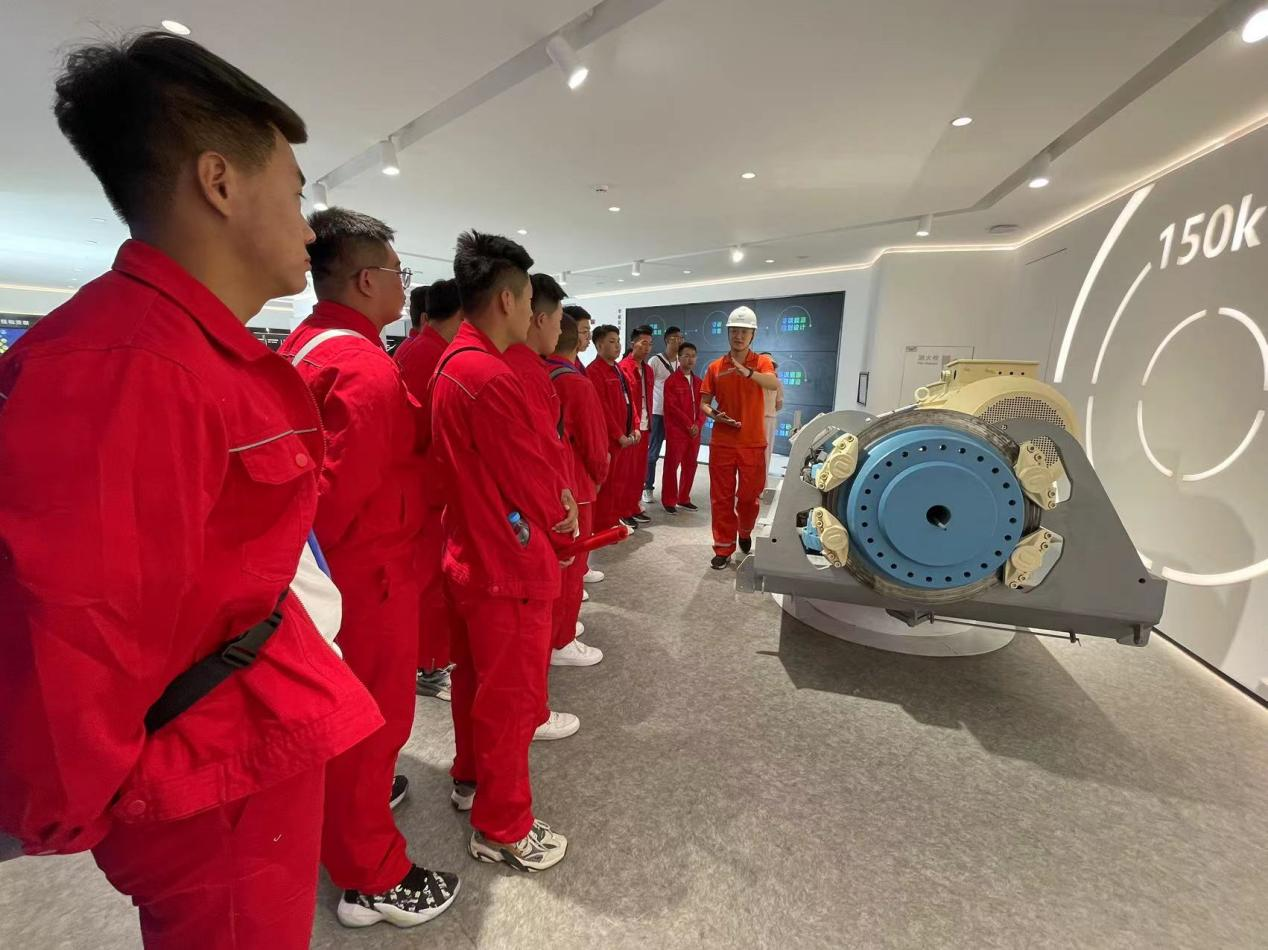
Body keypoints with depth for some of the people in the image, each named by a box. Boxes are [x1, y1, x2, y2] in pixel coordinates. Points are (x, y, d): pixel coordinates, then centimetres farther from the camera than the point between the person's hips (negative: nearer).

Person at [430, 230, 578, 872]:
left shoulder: (450, 366, 7)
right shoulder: (491, 377, -26)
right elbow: (533, 477, -19)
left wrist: (551, 500, -1)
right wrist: (562, 523, -1)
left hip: (471, 554, 10)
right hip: (511, 566, -10)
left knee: (476, 678, 25)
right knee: (511, 698, 8)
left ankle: (471, 778, 46)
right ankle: (502, 828, 28)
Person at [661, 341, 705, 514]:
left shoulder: (698, 382, 14)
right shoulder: (671, 381, -4)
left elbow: (702, 406, 12)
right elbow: (672, 407, -12)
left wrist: (698, 424, -4)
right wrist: (689, 425, -13)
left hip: (695, 431, 6)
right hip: (676, 431, -6)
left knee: (690, 466, 10)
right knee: (672, 466, -1)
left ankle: (684, 499, 22)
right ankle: (668, 501, 6)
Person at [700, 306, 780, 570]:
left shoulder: (762, 362, -2)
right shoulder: (716, 367, 4)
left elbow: (774, 384, -24)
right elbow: (704, 402, 8)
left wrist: (748, 372, -43)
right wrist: (714, 414, -15)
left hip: (753, 443, -1)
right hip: (722, 443, 1)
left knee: (750, 495, 10)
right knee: (721, 497, 4)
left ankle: (745, 533, 38)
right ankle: (723, 548, 16)